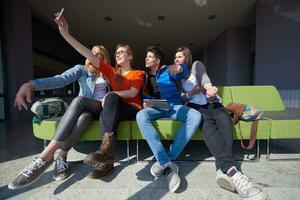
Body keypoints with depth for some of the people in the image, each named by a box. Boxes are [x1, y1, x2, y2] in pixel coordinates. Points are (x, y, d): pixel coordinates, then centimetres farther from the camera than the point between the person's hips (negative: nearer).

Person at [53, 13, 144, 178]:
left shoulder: (138, 73, 9)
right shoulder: (111, 71, 16)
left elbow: (133, 93, -9)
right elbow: (89, 55, 5)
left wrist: (110, 95, -17)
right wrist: (65, 34, -3)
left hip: (132, 109, -3)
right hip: (114, 109, 3)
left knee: (111, 97, -32)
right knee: (105, 115, -32)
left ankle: (106, 147, -41)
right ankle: (108, 159, -33)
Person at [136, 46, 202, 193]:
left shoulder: (167, 70, 15)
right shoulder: (145, 76, 20)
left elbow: (184, 73, -3)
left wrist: (179, 68, -29)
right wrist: (145, 104, -9)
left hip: (174, 106, 0)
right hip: (155, 109, 1)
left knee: (195, 116, -29)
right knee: (141, 115, -33)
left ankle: (166, 160, -27)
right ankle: (168, 165, -33)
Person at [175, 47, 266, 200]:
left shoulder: (197, 65, 17)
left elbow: (203, 77, -7)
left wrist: (208, 87, -30)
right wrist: (191, 93, -10)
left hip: (211, 102, 1)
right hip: (194, 106, 0)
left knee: (224, 118, -33)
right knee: (206, 123, -34)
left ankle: (223, 169, -46)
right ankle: (231, 170, -49)